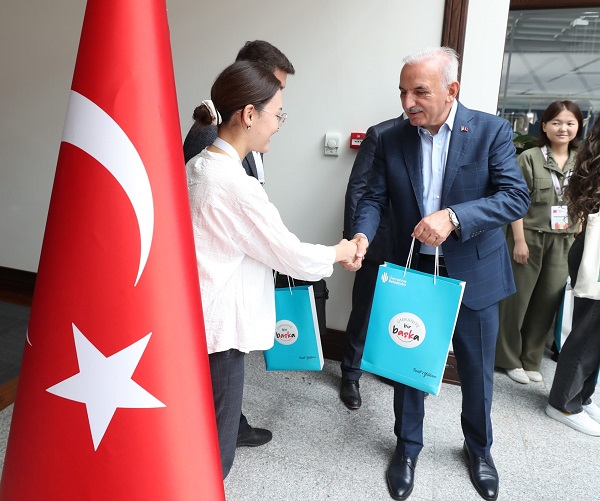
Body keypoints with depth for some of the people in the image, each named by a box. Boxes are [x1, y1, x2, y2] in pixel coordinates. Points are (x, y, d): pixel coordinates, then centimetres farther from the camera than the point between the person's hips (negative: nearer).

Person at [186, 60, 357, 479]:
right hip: (215, 329, -9)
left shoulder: (197, 167, 5)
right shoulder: (238, 185, -24)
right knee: (214, 448, 10)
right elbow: (291, 256, -16)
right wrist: (339, 253, 3)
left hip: (194, 321, 9)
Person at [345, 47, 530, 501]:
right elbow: (375, 198, -1)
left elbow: (517, 196, -15)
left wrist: (453, 217, -30)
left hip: (473, 275, -1)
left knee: (477, 370, 16)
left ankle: (479, 447, 43)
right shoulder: (392, 140, -2)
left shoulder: (492, 131, -9)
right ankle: (408, 446, 38)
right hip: (412, 272, 2)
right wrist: (362, 236, -22)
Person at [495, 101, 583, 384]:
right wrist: (519, 240, -14)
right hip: (530, 238, -4)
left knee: (547, 302, 9)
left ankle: (531, 360, 24)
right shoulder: (529, 158, -5)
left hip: (563, 242, 4)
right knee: (517, 299, 4)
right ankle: (510, 359, 20)